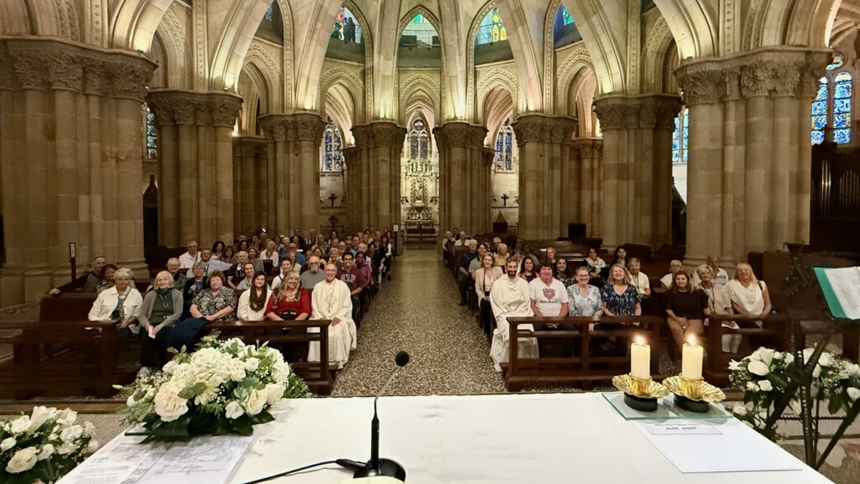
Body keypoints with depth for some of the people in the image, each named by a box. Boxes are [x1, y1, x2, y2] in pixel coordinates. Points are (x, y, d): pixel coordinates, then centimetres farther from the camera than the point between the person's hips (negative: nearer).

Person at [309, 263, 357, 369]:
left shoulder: (343, 286, 7)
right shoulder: (318, 286, 12)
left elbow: (347, 306, 2)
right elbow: (314, 306, 9)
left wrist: (338, 317, -13)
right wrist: (320, 317, -8)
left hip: (338, 319, -2)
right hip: (321, 319, 2)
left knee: (337, 334, -32)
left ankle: (337, 362, -20)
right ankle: (318, 362, -18)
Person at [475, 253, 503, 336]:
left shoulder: (498, 270, 3)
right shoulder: (478, 271, 6)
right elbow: (477, 288, 6)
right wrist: (484, 297, -9)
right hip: (485, 296, 1)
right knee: (485, 307, -30)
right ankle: (487, 331, -10)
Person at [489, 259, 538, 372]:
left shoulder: (523, 283, 12)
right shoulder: (498, 283, 5)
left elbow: (527, 303, 7)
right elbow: (496, 304, 0)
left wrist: (520, 317, -9)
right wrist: (506, 317, -12)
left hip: (521, 315, 2)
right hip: (505, 316, -2)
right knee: (510, 332, -32)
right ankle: (506, 363, -20)